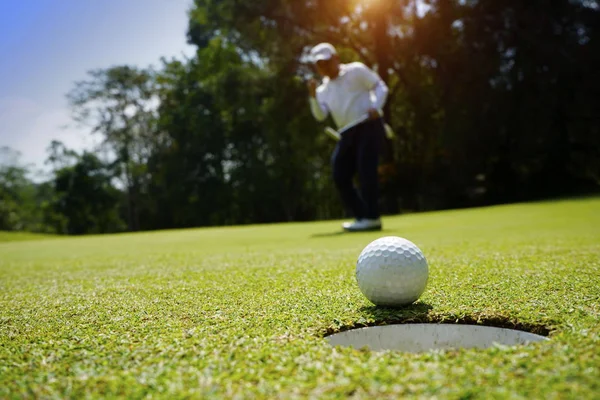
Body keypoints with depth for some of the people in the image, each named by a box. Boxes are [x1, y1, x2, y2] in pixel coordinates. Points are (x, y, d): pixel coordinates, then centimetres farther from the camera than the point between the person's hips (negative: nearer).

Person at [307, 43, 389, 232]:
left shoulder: (356, 70, 4)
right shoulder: (324, 89, 17)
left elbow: (380, 87, 1)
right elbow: (320, 115, 3)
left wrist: (375, 107, -16)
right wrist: (313, 96, -13)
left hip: (368, 126, -7)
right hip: (347, 134, 7)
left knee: (366, 170, -18)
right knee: (340, 176, 1)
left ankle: (372, 218, -15)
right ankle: (361, 217, 10)